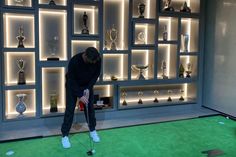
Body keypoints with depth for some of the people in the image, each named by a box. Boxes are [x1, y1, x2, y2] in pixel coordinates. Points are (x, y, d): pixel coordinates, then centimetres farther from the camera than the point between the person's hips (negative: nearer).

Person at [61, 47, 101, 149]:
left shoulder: (97, 59, -25)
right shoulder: (74, 61, -36)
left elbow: (96, 74, -11)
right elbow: (71, 80, -27)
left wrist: (88, 88, -18)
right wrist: (80, 95, -27)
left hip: (87, 85, 4)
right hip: (73, 85, -3)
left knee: (90, 107, 5)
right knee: (70, 108, -5)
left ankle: (92, 130, 22)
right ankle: (65, 135, 5)